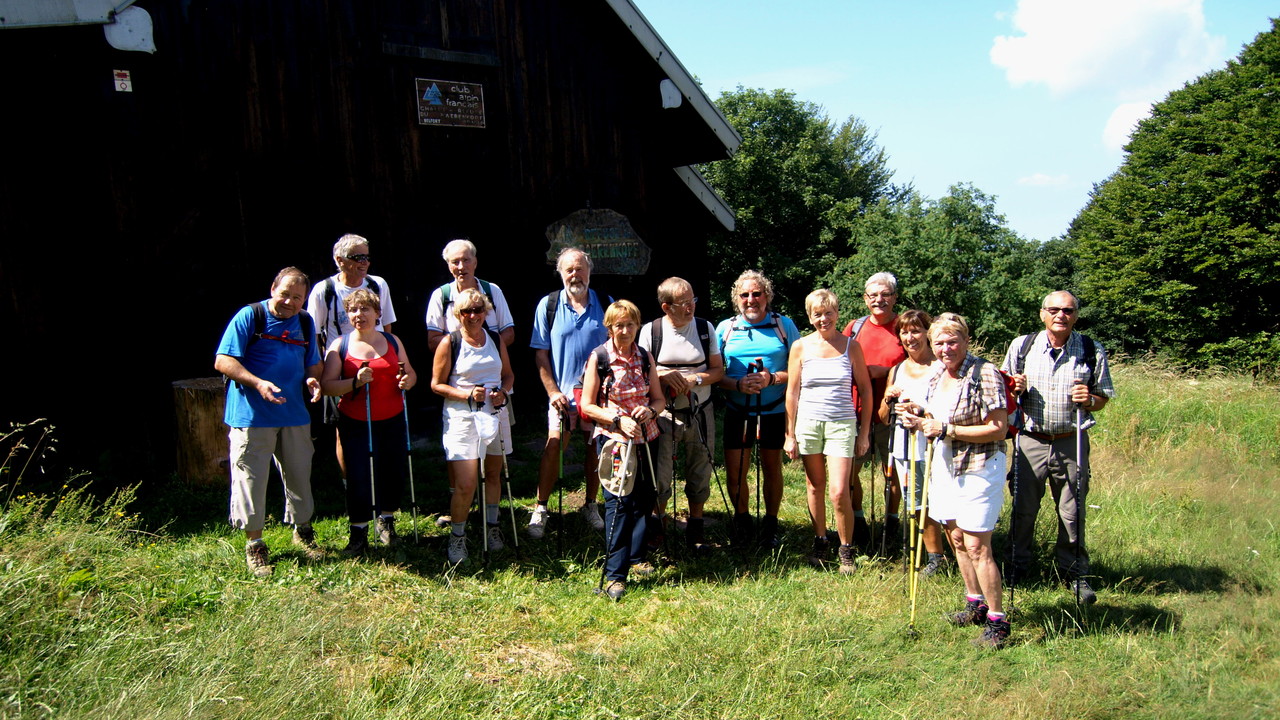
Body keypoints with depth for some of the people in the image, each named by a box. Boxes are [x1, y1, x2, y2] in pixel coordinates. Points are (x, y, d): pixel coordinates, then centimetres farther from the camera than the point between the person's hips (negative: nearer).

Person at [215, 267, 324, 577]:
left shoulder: (305, 323, 11)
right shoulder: (250, 316, -7)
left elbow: (313, 363, 19)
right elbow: (223, 361, -11)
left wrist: (313, 379, -5)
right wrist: (258, 383, -24)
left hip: (294, 415, 5)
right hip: (252, 416, -5)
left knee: (299, 475, 13)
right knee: (251, 479, 0)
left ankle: (303, 530, 33)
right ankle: (254, 545, 14)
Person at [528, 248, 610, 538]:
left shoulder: (605, 304, 2)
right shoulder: (548, 305, -1)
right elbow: (540, 353, 0)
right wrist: (553, 391, -7)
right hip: (563, 393, -1)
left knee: (595, 448, 8)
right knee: (553, 447, -5)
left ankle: (590, 505, 24)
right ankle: (540, 509, 6)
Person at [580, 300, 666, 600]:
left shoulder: (644, 356, 7)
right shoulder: (599, 357, -5)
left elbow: (660, 399, 11)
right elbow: (587, 405, -5)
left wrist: (650, 410, -12)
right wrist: (619, 420, -18)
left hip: (645, 437, 5)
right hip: (613, 438, -5)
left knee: (645, 498, 8)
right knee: (619, 501, -12)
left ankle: (636, 558, 26)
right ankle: (614, 574, -7)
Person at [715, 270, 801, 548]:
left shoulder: (785, 325, 1)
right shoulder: (725, 328, 4)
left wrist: (772, 379, -17)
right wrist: (737, 384, -17)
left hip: (775, 412, -1)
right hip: (738, 412, 1)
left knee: (772, 470, 10)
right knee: (734, 473, 2)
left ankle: (770, 523, 29)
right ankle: (742, 518, 28)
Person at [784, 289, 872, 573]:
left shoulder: (851, 346, 1)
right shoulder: (801, 347, 2)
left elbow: (865, 390, 5)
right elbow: (792, 392, 5)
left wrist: (865, 432, 3)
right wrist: (790, 435, 3)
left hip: (842, 424, -1)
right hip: (808, 423, 1)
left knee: (839, 492, -8)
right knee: (815, 487, 9)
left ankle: (847, 551, 10)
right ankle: (820, 543, 26)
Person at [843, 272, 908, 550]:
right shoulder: (855, 327, 9)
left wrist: (884, 371, -13)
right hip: (857, 411, 3)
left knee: (892, 472, 7)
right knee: (849, 469, 3)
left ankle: (891, 519, 28)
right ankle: (857, 520, 23)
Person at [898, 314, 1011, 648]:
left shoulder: (984, 374, -16)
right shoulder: (937, 374, 8)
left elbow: (998, 429, -19)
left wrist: (947, 430, -20)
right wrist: (919, 416, 1)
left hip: (978, 468, -8)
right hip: (944, 467, 8)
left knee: (976, 547, -6)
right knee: (956, 539, 15)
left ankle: (997, 621, 6)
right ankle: (975, 605, 31)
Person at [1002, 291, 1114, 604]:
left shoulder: (1093, 351, 1)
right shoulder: (1021, 346, 2)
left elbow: (1103, 398, 8)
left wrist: (1090, 400, -14)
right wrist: (1014, 388, -11)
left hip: (1071, 443, 0)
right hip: (1030, 440, 1)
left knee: (1073, 512, 6)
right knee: (1023, 508, 7)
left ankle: (1074, 572, 23)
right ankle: (1016, 565, 24)